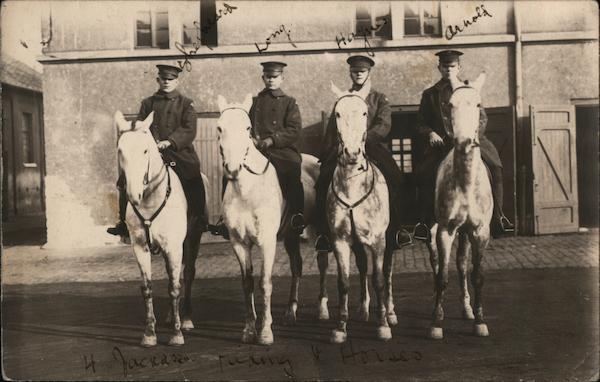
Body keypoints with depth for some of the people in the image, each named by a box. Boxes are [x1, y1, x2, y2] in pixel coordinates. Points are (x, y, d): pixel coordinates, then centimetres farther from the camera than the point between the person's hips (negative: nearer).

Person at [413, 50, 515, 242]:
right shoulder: (430, 94, 13)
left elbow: (482, 118, 11)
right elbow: (421, 124, 14)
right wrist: (430, 133, -8)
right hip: (441, 144, 0)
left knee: (494, 167, -21)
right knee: (423, 173, -23)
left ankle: (497, 216, -8)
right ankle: (424, 222, -10)